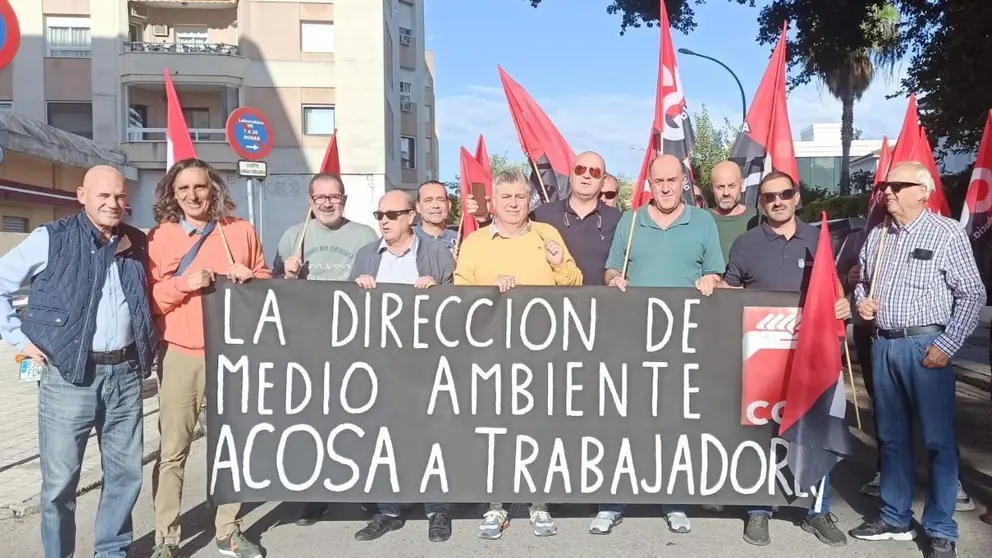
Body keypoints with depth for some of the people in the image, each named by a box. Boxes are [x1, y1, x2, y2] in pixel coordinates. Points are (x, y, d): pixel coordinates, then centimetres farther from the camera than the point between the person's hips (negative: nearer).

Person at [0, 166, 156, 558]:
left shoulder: (137, 244, 9)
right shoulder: (51, 239, -4)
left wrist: (148, 344, 11)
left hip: (125, 374, 4)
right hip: (69, 376, -4)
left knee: (126, 473, 11)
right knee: (60, 480, 4)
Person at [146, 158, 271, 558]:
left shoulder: (241, 231, 7)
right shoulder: (159, 237, 3)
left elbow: (265, 282, 15)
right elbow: (147, 297, -1)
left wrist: (250, 278, -7)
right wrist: (185, 283, -17)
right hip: (180, 356, -1)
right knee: (173, 450, 0)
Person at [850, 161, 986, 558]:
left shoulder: (947, 234, -5)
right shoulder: (877, 235, 12)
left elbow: (972, 294, -8)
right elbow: (863, 280, 25)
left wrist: (946, 345, -14)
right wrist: (861, 300, 2)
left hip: (926, 345, -6)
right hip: (883, 345, 6)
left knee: (938, 440, 0)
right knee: (891, 436, 14)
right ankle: (894, 518, 27)